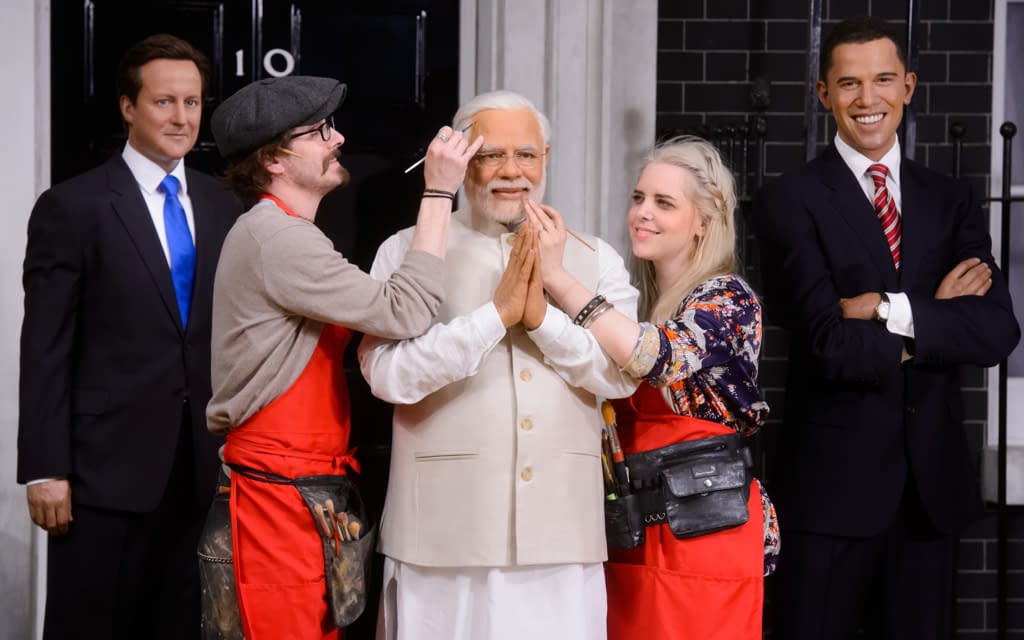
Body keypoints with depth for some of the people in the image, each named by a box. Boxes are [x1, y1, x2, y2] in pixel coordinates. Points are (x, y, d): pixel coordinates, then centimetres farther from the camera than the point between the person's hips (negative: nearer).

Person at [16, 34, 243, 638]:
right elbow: (46, 351, -7)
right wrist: (46, 471, -11)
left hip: (205, 469, 4)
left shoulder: (224, 207, 9)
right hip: (107, 469, -4)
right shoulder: (71, 208, -5)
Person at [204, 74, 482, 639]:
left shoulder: (282, 234, 17)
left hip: (309, 485, 10)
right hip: (281, 499, -10)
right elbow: (403, 313, -22)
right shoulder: (275, 238, -17)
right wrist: (438, 193, -18)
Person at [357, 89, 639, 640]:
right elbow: (387, 373, -12)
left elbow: (623, 373, -2)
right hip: (446, 533, -2)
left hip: (561, 531, 2)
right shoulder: (409, 251, 2)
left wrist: (541, 315, -14)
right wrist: (498, 311, -15)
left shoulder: (595, 259, 10)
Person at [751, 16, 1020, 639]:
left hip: (934, 477, 4)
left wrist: (892, 311, -16)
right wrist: (937, 318, -8)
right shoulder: (791, 200, -5)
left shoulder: (952, 201, 8)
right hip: (834, 477, -4)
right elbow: (833, 344, -16)